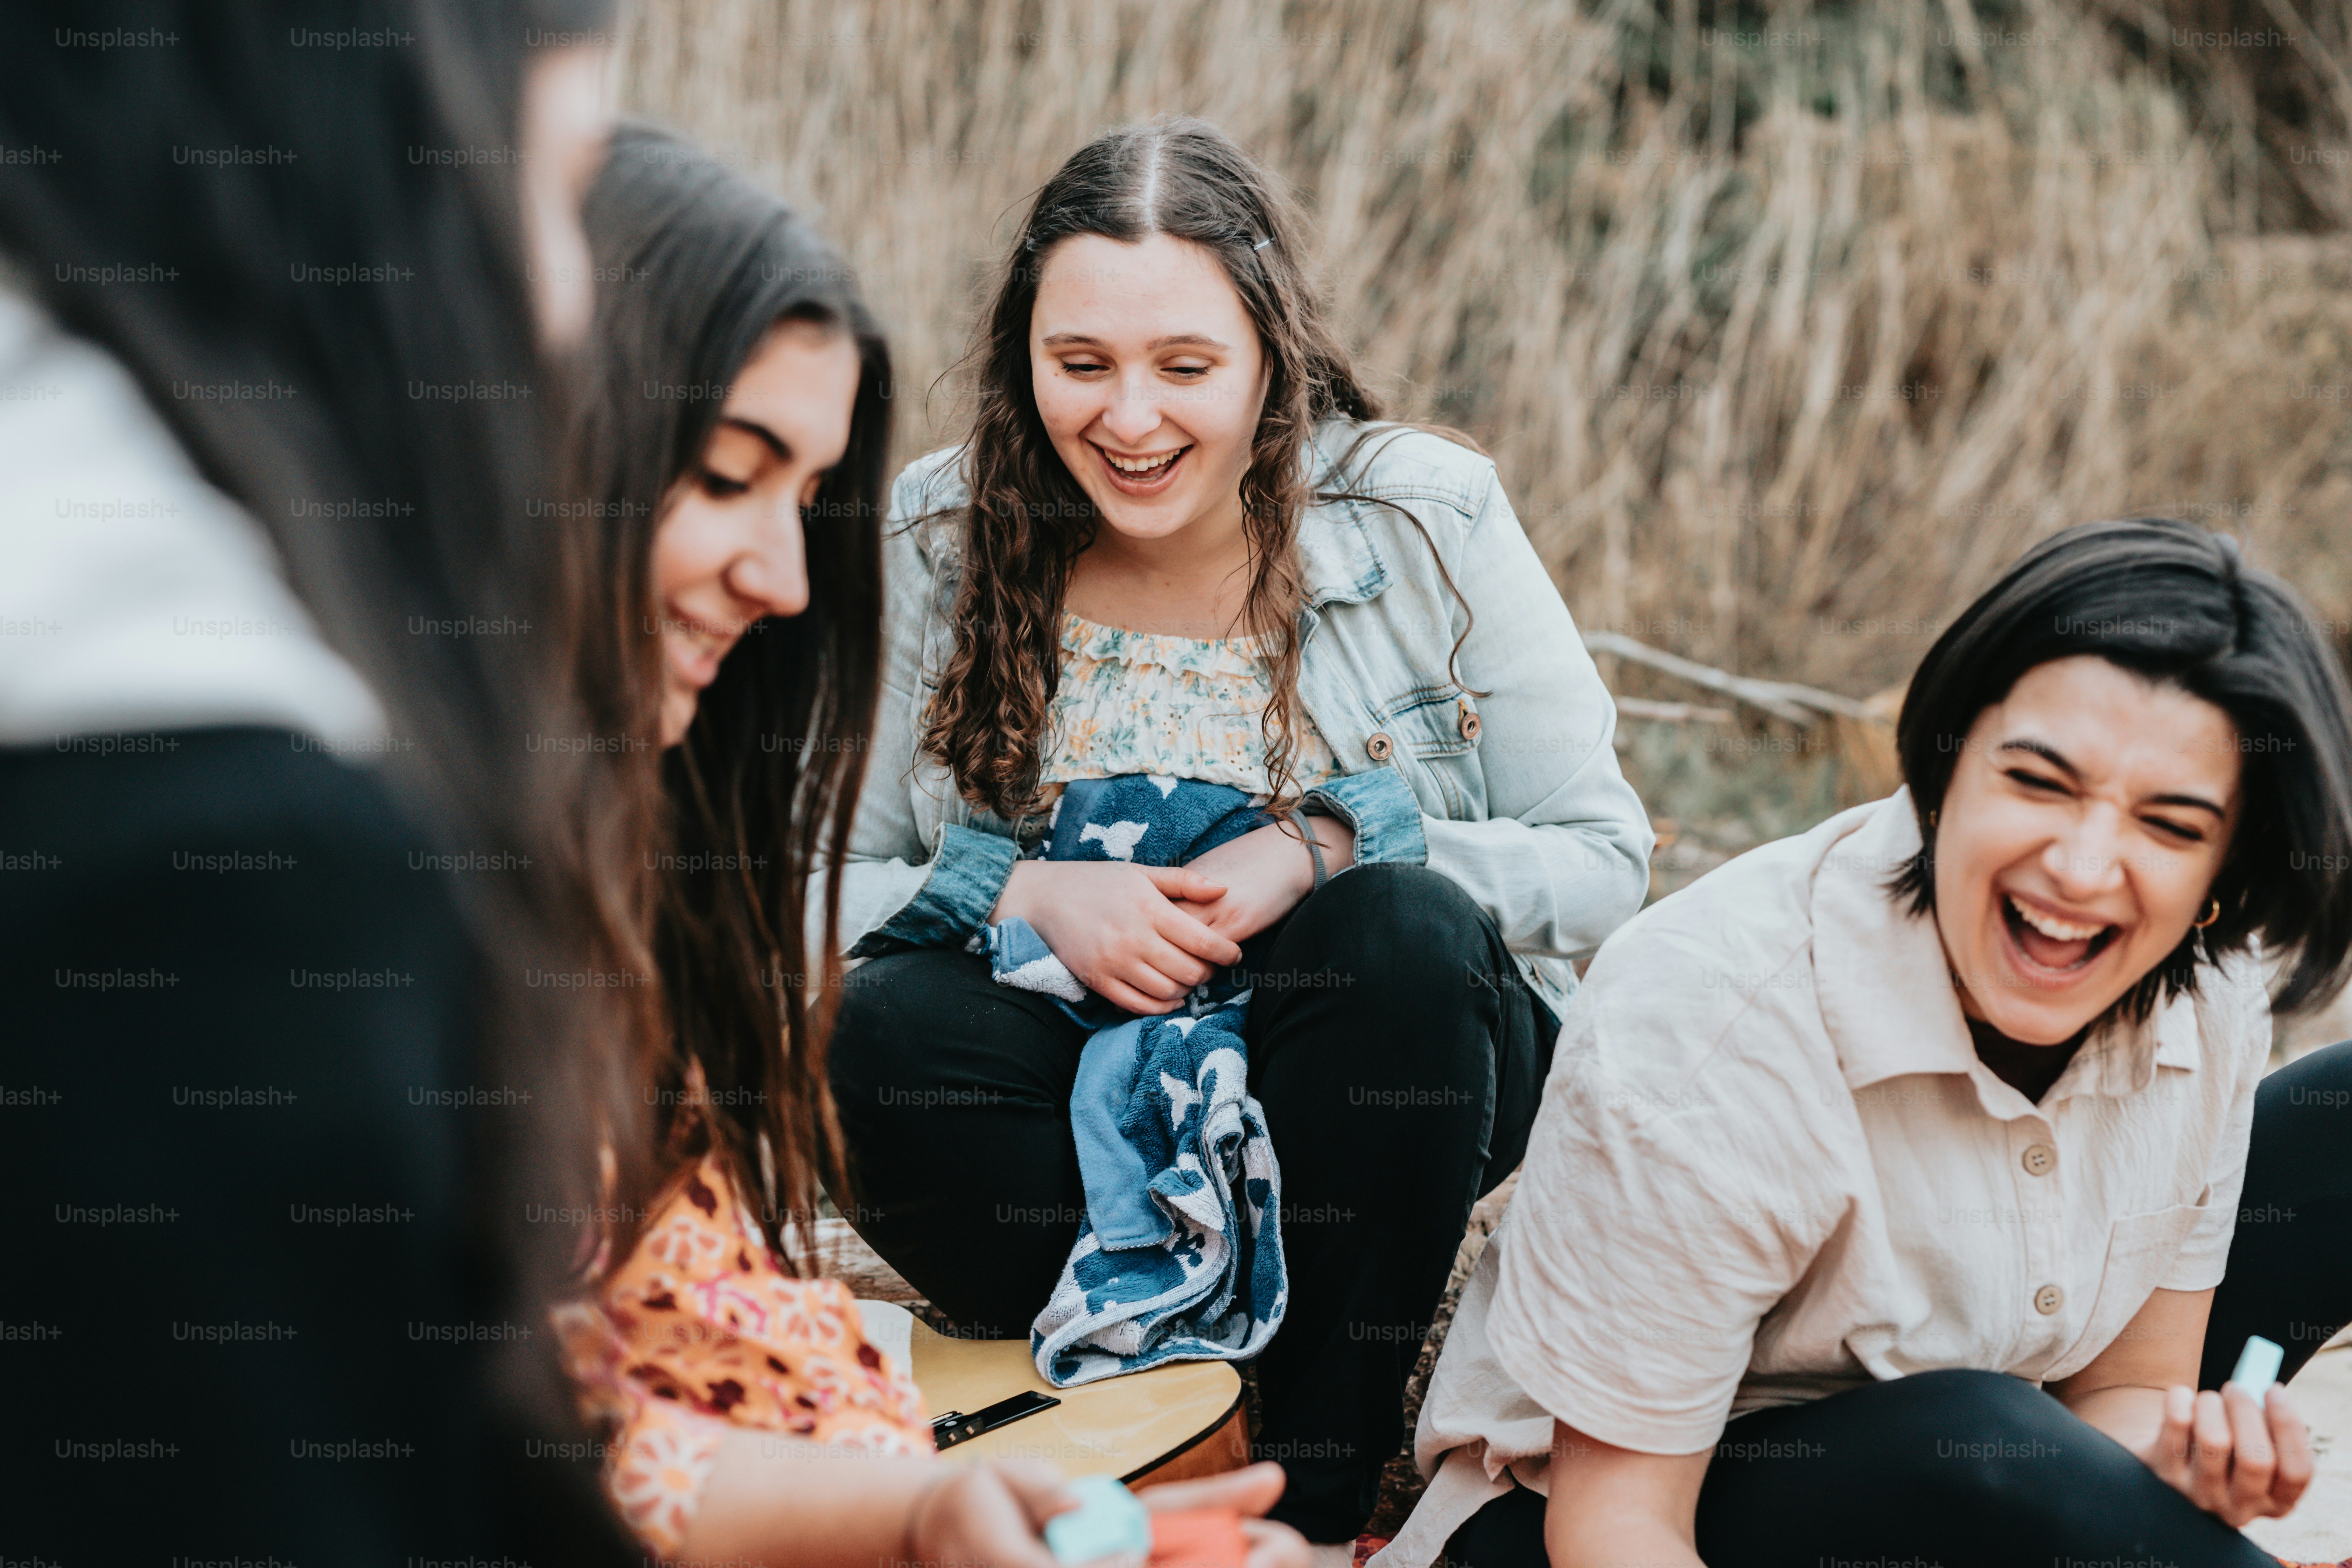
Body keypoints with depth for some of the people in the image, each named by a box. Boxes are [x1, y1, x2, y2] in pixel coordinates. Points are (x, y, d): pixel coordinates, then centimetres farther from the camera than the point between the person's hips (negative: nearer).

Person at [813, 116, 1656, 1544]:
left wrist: (1334, 851, -21)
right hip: (1080, 1084, 1)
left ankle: (1323, 1497, -20)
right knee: (882, 1030, -30)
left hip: (1362, 1079, 0)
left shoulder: (1429, 521, -7)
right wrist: (1025, 893, -20)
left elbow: (1603, 860, -6)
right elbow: (809, 883, -2)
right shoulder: (938, 541, -3)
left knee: (1405, 935, -33)